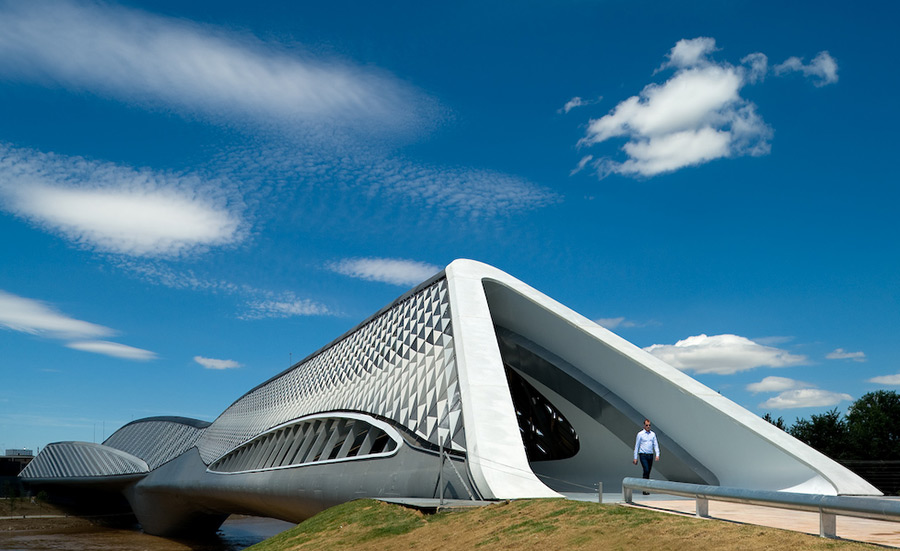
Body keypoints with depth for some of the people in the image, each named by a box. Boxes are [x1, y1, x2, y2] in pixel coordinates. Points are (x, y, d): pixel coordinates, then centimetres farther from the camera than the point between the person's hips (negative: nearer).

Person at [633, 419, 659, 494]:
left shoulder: (653, 434, 9)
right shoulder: (640, 434, -2)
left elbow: (656, 445, 6)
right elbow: (636, 446, 0)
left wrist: (657, 455, -8)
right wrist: (635, 458, -2)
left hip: (650, 455, 4)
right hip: (643, 455, -4)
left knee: (648, 472, 7)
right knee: (646, 470, -18)